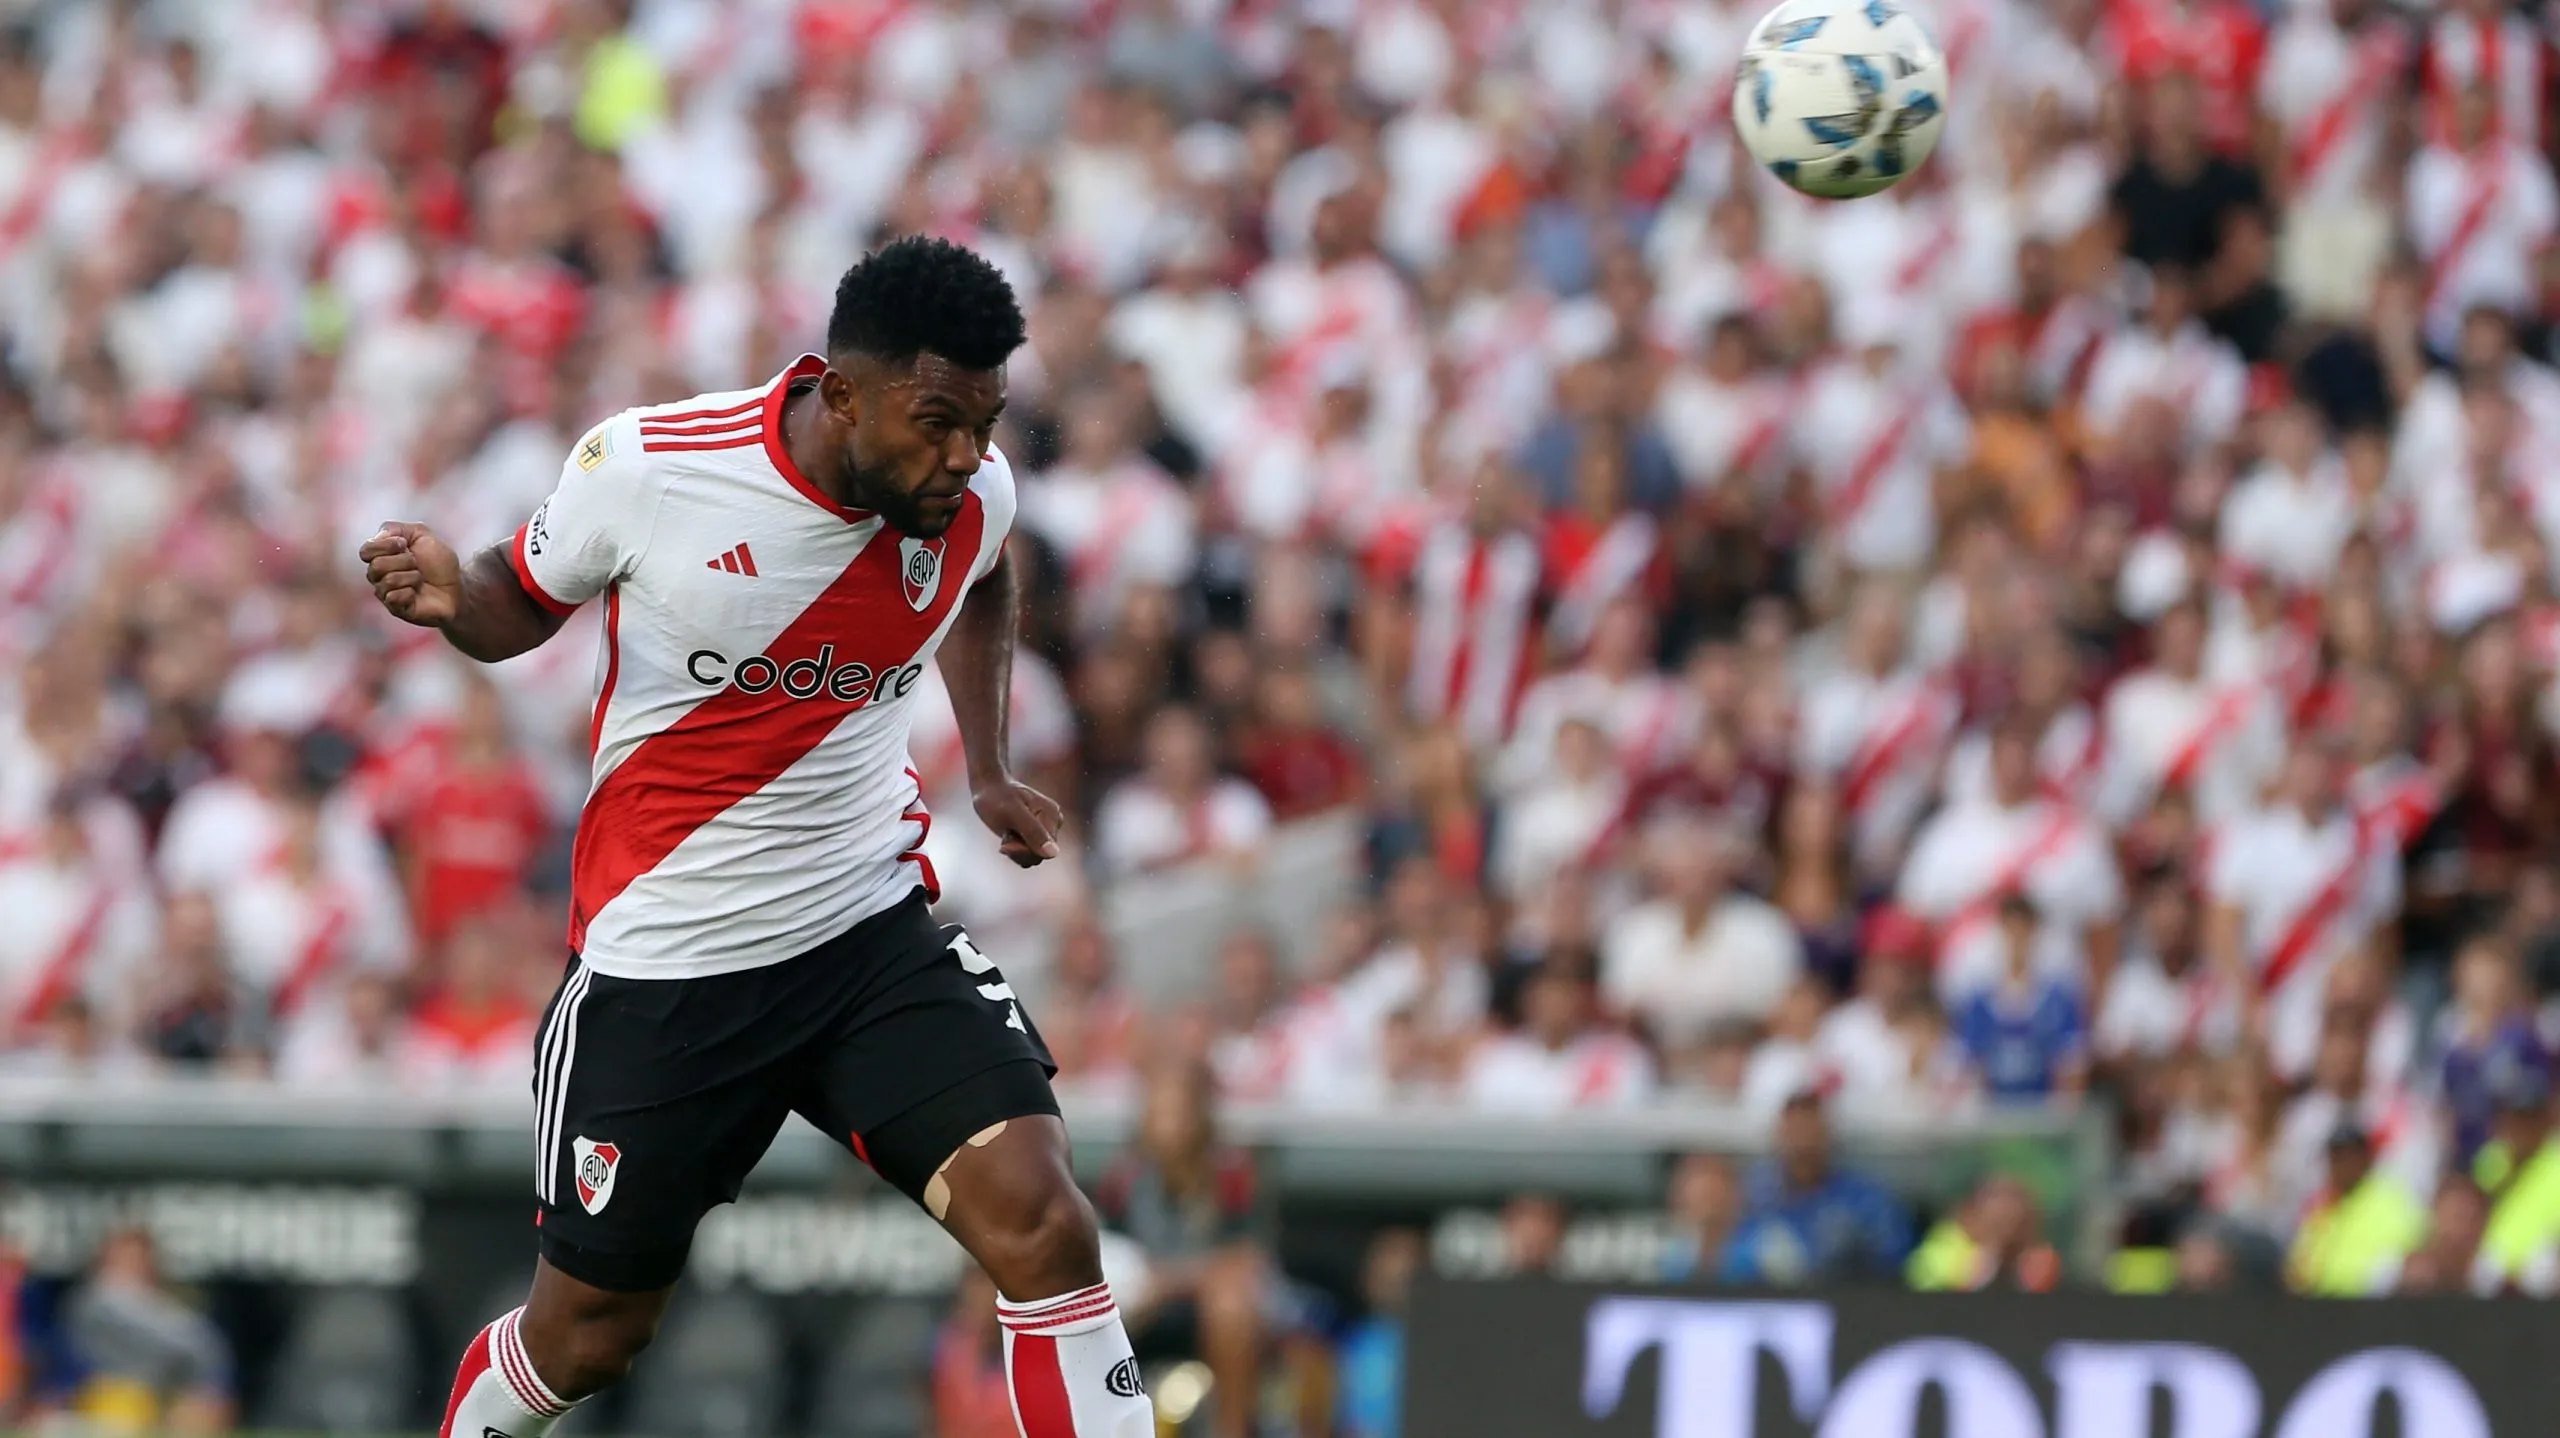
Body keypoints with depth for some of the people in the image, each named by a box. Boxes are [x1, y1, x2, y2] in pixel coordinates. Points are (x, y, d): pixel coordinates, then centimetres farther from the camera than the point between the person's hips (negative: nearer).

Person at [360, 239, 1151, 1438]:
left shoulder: (973, 497, -7)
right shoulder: (648, 466, -18)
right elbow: (524, 604, 3)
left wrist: (987, 768, 14)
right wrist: (450, 595, -19)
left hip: (874, 932, 2)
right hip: (660, 965, -2)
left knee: (1040, 1224, -21)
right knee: (584, 1335, 9)